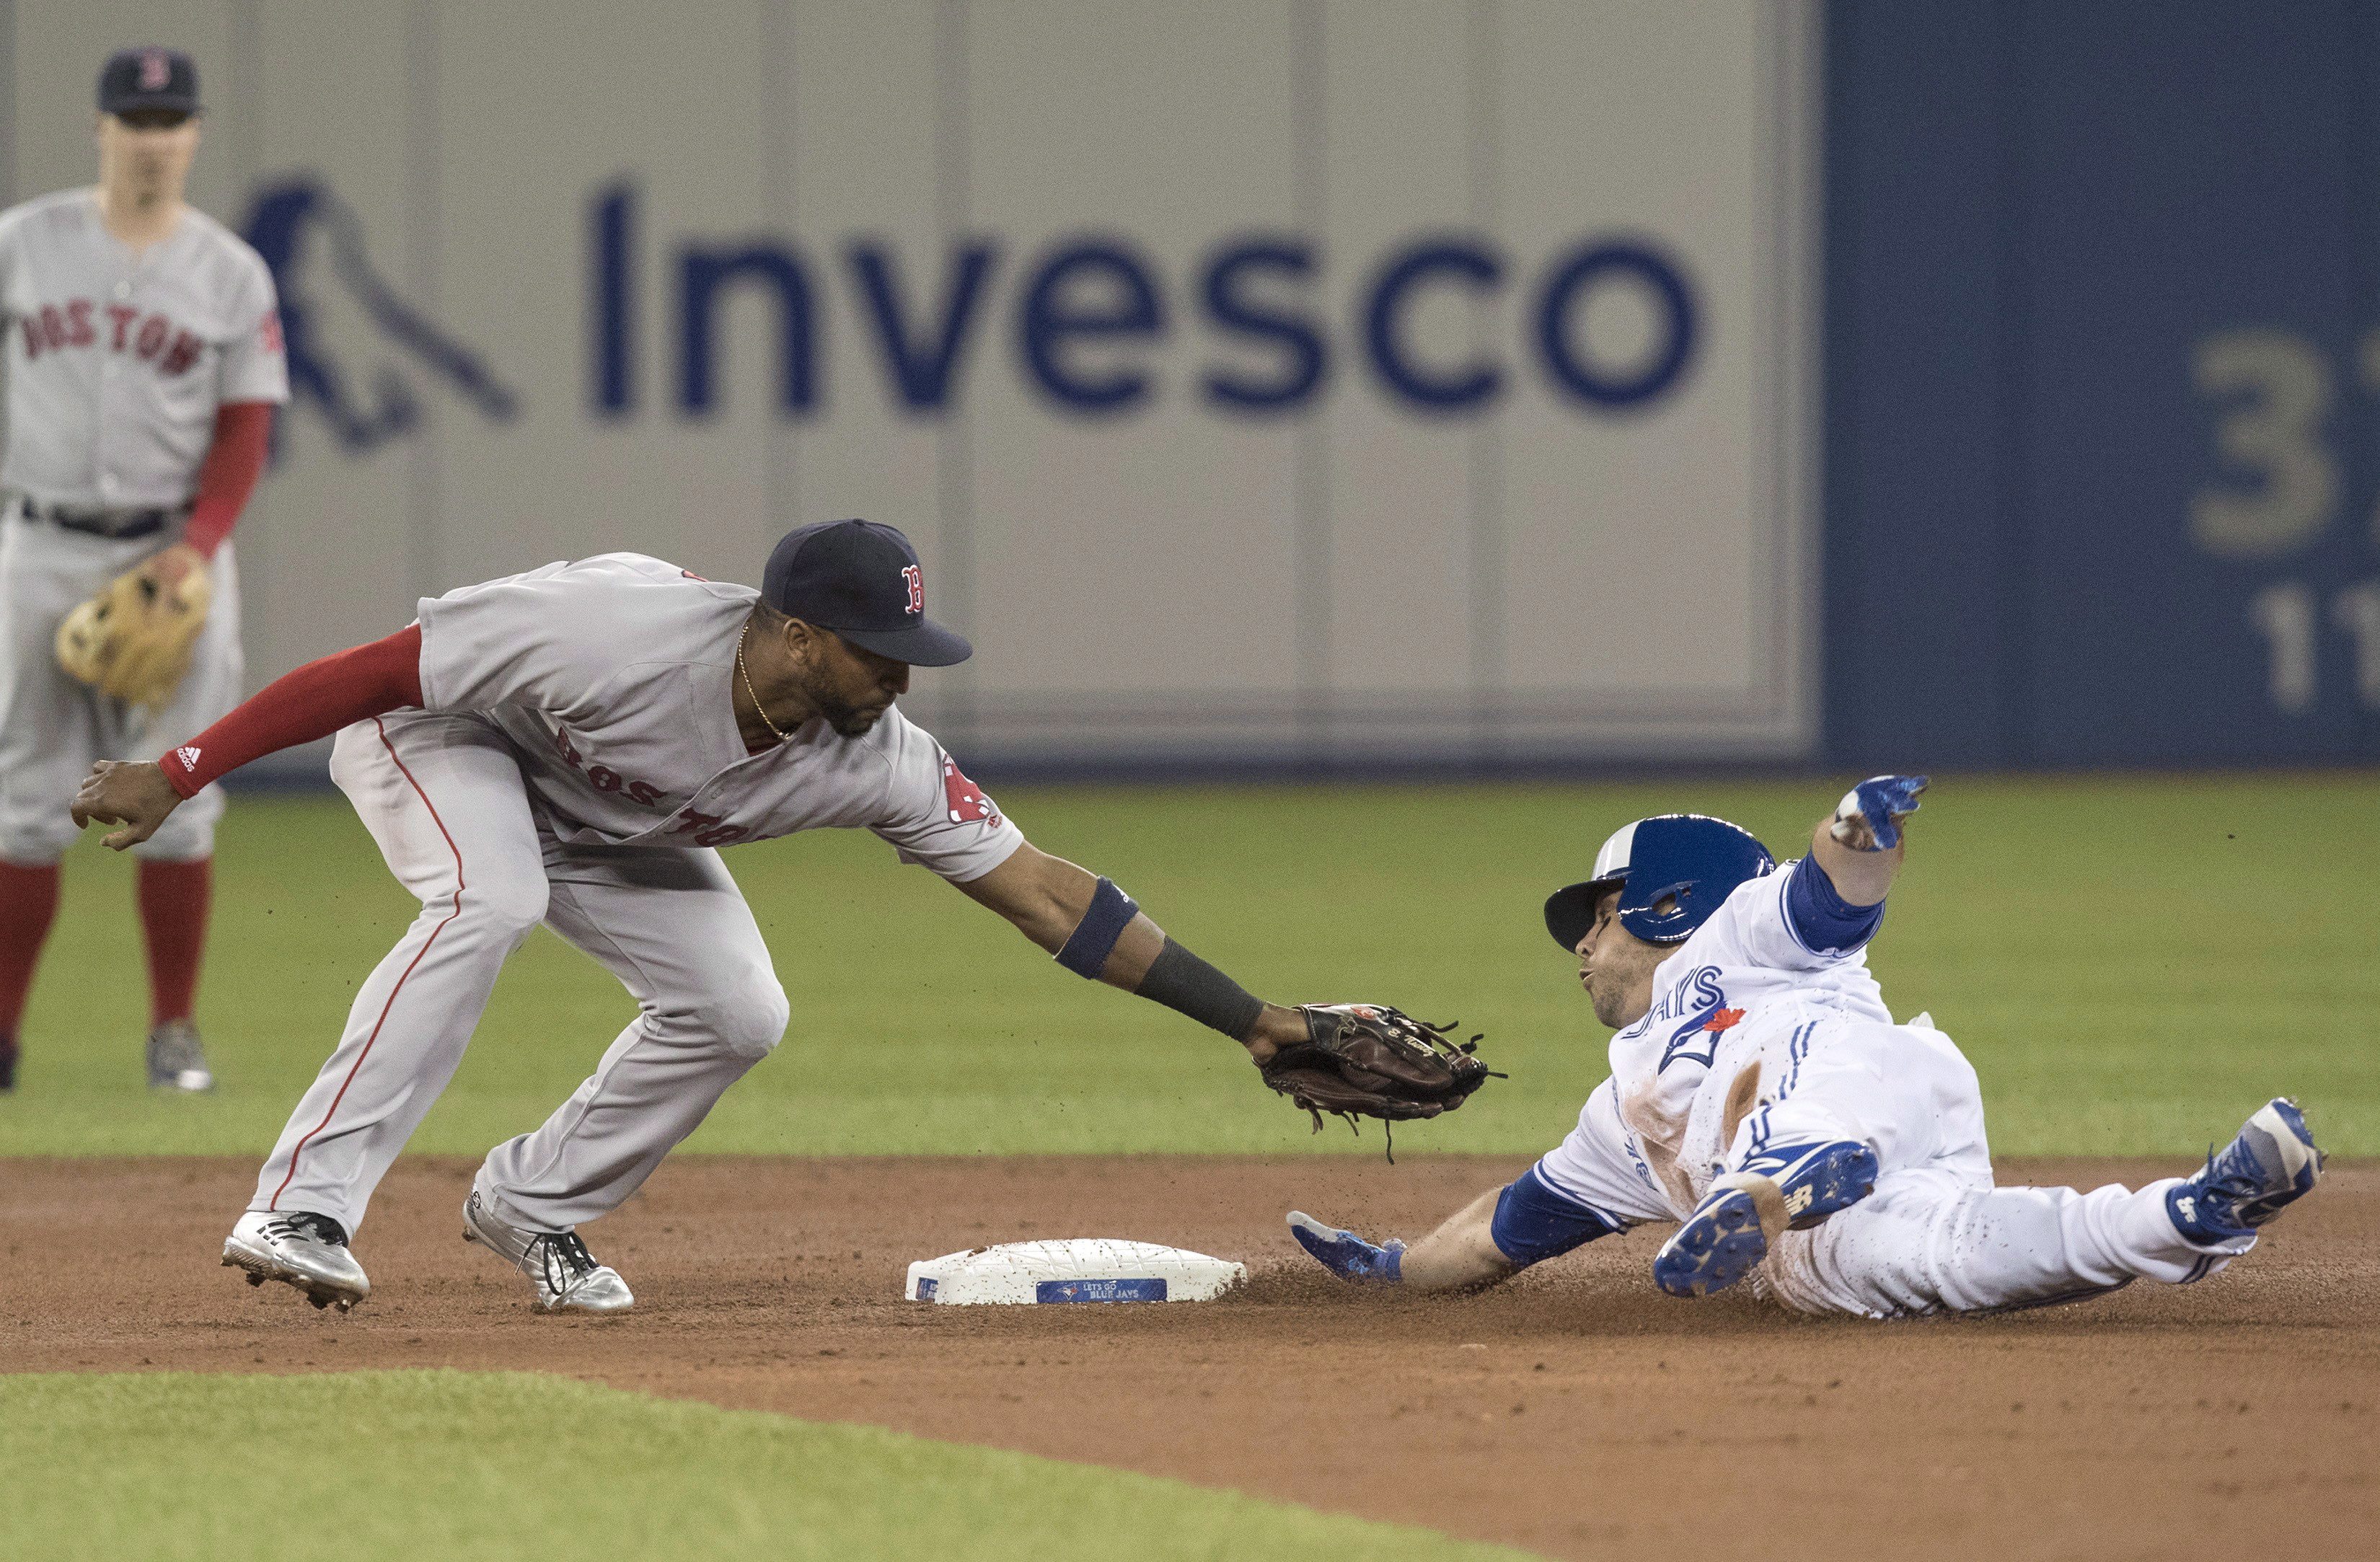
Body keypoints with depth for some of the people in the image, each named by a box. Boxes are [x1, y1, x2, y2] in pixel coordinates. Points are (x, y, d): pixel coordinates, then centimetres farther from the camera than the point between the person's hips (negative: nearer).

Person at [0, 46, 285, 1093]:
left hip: (174, 554, 0)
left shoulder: (232, 274, 2)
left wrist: (199, 545, -14)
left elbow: (245, 429, 0)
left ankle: (175, 1032, 7)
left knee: (176, 801, -1)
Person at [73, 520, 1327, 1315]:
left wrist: (1248, 1019, -24)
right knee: (489, 901, -35)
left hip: (597, 818, 6)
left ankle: (529, 1207, 12)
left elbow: (1043, 892, -20)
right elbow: (371, 670, -34)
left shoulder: (874, 760, -24)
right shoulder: (616, 631, -41)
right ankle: (303, 1207, -37)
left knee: (735, 1013, -8)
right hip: (437, 732, -6)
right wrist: (176, 778, -34)